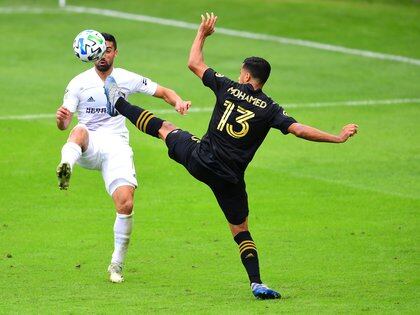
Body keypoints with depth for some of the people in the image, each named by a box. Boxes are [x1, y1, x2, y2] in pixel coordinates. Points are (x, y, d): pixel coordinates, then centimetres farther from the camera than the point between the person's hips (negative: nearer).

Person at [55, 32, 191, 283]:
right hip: (88, 147, -1)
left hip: (116, 147, 1)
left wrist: (178, 102, -9)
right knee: (80, 131, -38)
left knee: (126, 204, -16)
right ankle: (66, 168, -71)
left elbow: (164, 92, 14)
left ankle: (117, 264, 2)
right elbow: (64, 125, -1)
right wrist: (62, 119, -26)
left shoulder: (128, 80, 7)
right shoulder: (79, 83, 2)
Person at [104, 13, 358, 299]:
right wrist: (338, 138, -11)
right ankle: (257, 284, -5)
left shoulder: (228, 88, -3)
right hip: (230, 177, -1)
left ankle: (118, 104, 42)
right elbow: (299, 130, -16)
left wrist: (203, 34, 22)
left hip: (199, 158, 1)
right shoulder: (269, 109, -5)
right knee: (241, 229, 8)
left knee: (165, 128, 27)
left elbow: (194, 63, 8)